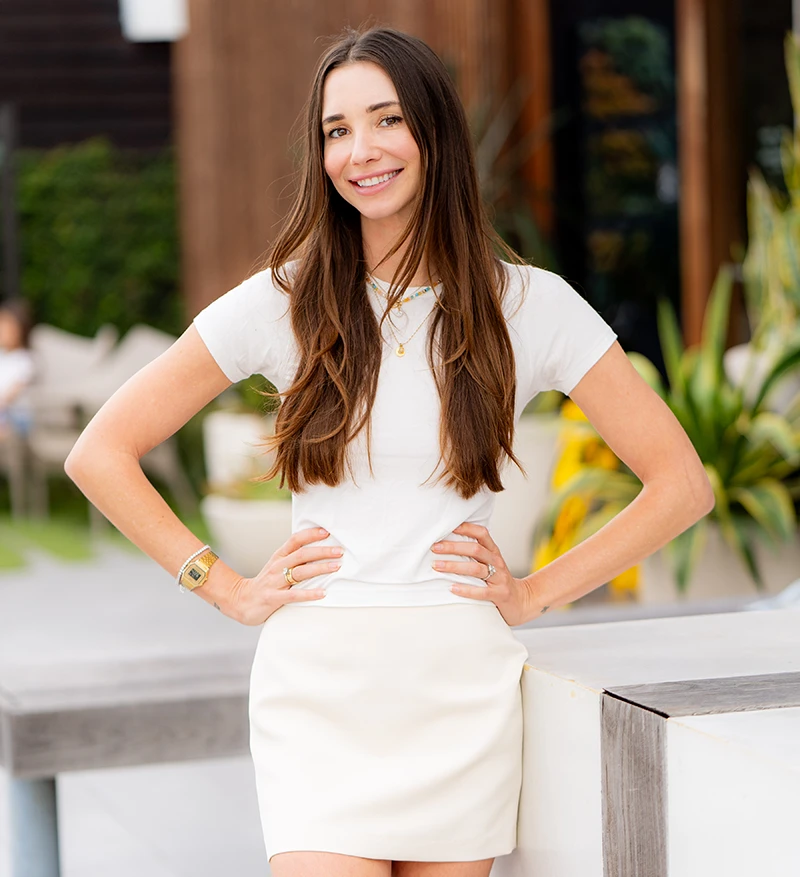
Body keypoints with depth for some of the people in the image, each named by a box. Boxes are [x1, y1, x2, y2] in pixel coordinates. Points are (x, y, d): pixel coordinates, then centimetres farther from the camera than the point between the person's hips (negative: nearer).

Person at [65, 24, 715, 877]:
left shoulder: (530, 306, 1)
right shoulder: (283, 302, 1)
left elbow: (682, 485, 4)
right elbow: (99, 454, 5)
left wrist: (535, 593, 0)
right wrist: (228, 590, 0)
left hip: (463, 688, 1)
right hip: (319, 687, -1)